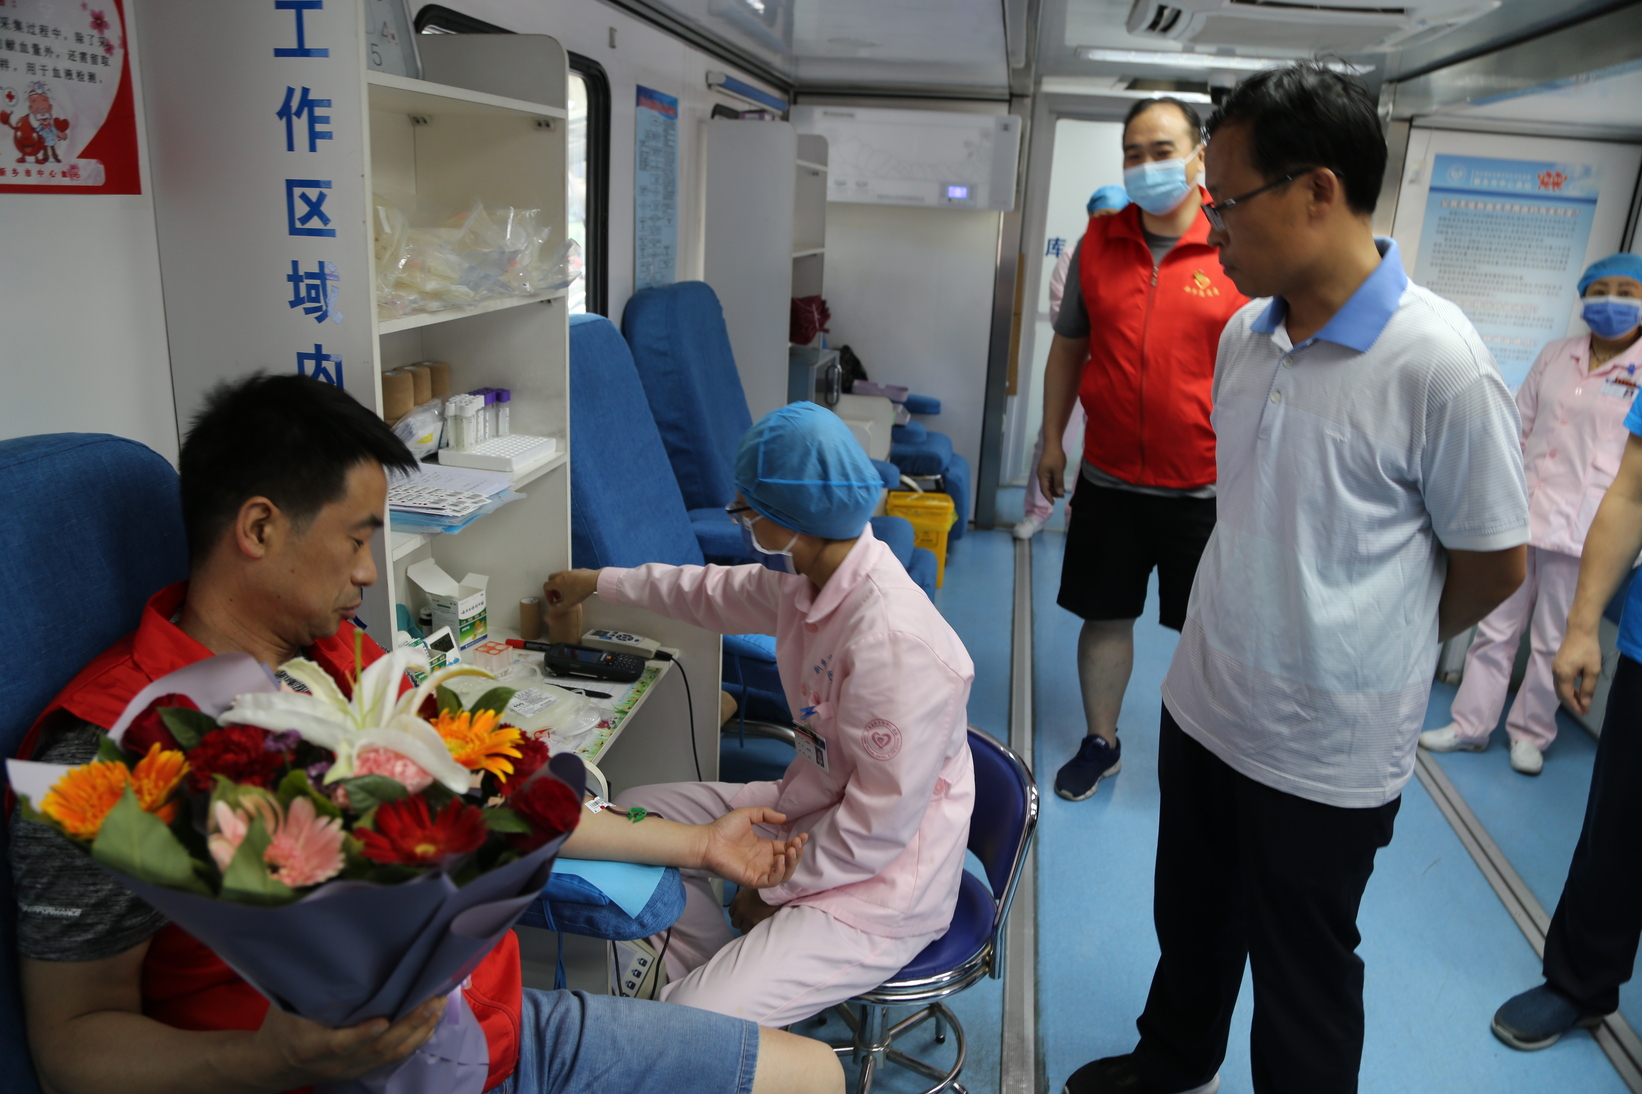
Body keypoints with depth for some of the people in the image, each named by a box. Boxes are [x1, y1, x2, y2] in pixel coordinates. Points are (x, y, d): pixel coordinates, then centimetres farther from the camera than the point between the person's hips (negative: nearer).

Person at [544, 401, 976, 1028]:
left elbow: (879, 827, -28)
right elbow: (717, 592, 16)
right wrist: (600, 583, 27)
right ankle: (717, 973, 16)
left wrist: (776, 889, -13)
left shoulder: (893, 640, -33)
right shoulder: (807, 580, -6)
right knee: (631, 816, 13)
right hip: (811, 807, 9)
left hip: (876, 885, -9)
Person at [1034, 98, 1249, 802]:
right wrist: (1052, 440, 11)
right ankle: (1100, 744, 33)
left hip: (1205, 487, -2)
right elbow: (1068, 347, 12)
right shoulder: (1099, 244, 3)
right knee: (1105, 615, 13)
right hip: (1108, 479, 3)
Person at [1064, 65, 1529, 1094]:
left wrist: (1375, 651, 4)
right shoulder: (1244, 333, 0)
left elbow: (1495, 566, -10)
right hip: (1201, 708, 6)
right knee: (1189, 924, 26)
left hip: (1328, 755, -6)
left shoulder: (1439, 364, -20)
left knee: (1302, 983, 15)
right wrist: (1240, 639, 13)